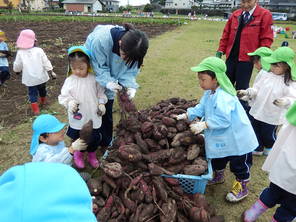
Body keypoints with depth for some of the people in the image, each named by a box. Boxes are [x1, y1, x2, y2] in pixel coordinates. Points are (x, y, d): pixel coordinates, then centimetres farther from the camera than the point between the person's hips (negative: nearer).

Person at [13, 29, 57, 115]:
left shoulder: (20, 53, -10)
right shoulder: (39, 50, -11)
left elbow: (17, 66, -1)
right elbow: (46, 63, -11)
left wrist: (17, 70, 21)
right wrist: (51, 72, -2)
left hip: (30, 78, -1)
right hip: (41, 77, 1)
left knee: (32, 93, 11)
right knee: (42, 89, 25)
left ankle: (36, 110, 8)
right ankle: (43, 101, 49)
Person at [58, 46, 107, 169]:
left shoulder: (94, 79, -8)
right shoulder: (69, 80, -11)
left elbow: (100, 92, 5)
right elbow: (63, 96, -7)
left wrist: (101, 103, -8)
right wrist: (70, 102, -25)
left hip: (94, 117, 1)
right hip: (77, 118, -1)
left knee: (95, 138, 17)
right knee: (77, 138, 18)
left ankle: (92, 154, 46)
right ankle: (78, 154, 49)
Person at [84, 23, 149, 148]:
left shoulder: (131, 48, -24)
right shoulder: (101, 39, -38)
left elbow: (129, 70, -15)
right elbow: (97, 66, -28)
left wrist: (130, 86, -33)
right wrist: (107, 82, -40)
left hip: (109, 79, 3)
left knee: (106, 111, 7)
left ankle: (106, 144, 24)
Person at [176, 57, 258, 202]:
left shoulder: (223, 98, -32)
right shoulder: (209, 93, -1)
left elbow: (223, 119, -36)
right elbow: (201, 108, 6)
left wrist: (204, 125, -36)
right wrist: (186, 115, -5)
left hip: (237, 138, -9)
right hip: (220, 137, 9)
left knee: (239, 164, 11)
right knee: (217, 158, 27)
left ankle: (242, 187, 33)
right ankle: (218, 176, 53)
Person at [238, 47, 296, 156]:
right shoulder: (264, 73, -5)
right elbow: (256, 89, 1)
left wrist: (286, 101, -41)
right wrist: (247, 92, -17)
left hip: (272, 116, -4)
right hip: (256, 111, 4)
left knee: (268, 134, 16)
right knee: (255, 132, 18)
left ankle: (269, 148, 49)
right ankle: (258, 148, 44)